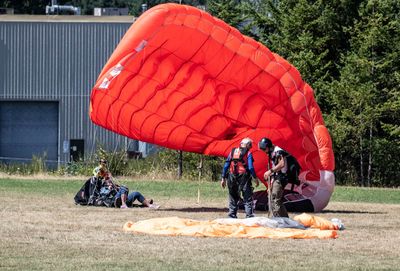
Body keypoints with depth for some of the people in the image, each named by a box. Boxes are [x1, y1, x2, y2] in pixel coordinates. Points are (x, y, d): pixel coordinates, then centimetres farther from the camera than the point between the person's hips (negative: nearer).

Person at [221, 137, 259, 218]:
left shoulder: (232, 152, 10)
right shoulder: (248, 153, -3)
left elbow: (226, 166, 9)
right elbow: (250, 167, -10)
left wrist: (223, 178, 12)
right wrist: (255, 178, -1)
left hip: (232, 178, 4)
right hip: (244, 178, -4)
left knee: (233, 198, 13)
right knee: (248, 198, 0)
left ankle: (232, 215, 12)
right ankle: (249, 215, -8)